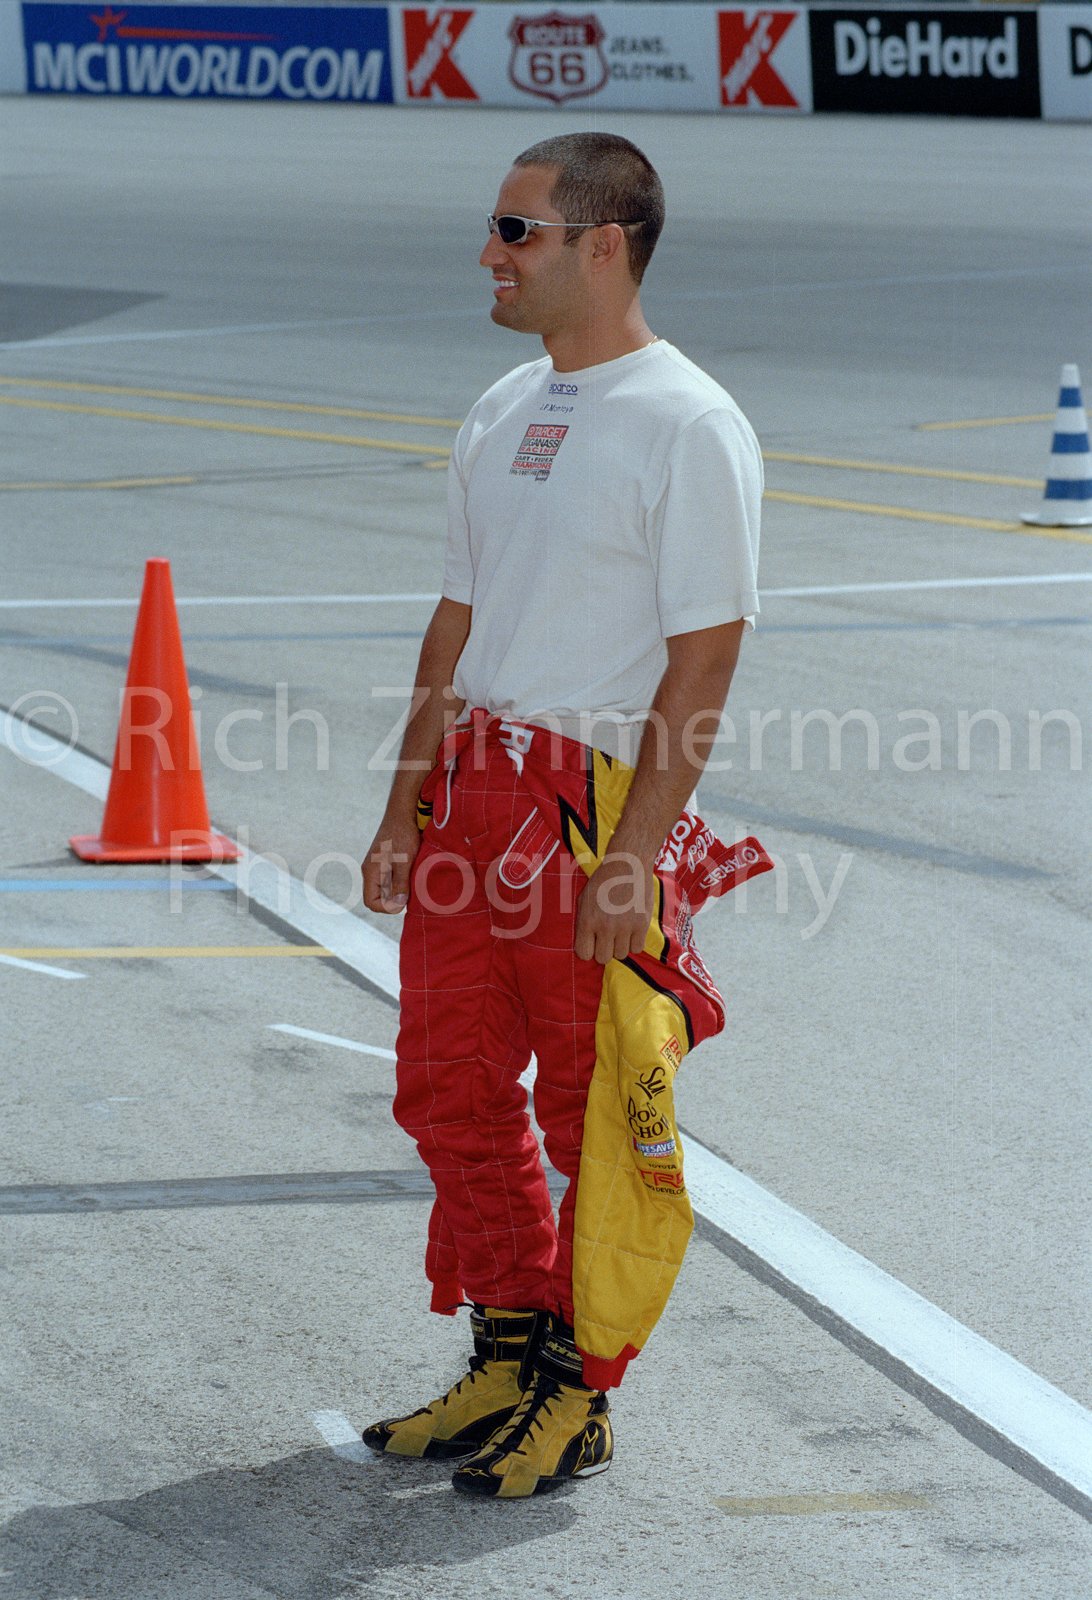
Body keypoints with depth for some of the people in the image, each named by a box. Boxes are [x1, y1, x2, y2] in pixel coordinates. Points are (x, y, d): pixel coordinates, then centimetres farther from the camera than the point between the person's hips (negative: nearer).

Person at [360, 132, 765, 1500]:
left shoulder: (689, 427, -11)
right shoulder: (502, 414, 13)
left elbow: (701, 661, -14)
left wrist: (633, 854, -19)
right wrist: (407, 809, 13)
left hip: (597, 810, -8)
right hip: (472, 798, 8)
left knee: (600, 1116, 0)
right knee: (452, 1092, 12)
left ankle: (577, 1397, 12)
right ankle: (509, 1361, 26)